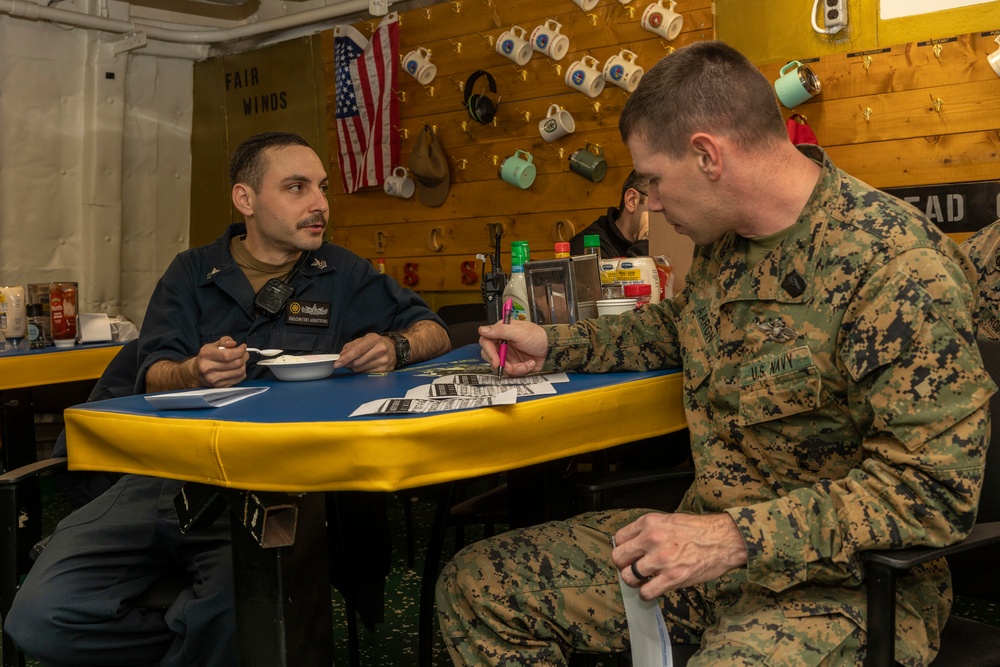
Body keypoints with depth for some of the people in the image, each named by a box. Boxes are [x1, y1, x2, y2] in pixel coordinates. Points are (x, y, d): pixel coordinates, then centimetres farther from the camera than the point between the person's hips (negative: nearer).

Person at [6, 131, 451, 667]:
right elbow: (153, 375, 4)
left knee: (236, 617, -34)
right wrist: (195, 373, -20)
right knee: (40, 619, -18)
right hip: (172, 470, 2)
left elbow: (433, 331, 16)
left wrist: (394, 347, -8)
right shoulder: (192, 272, 14)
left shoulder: (342, 275, 12)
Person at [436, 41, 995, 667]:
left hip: (833, 580, -7)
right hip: (712, 538, 8)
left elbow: (936, 491, -24)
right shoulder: (725, 241, 6)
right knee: (472, 586, 1)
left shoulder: (896, 264, -21)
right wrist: (555, 345, 16)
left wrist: (738, 539, -28)